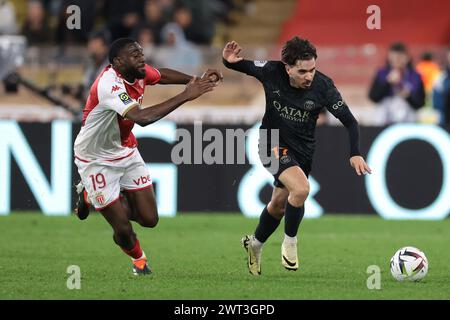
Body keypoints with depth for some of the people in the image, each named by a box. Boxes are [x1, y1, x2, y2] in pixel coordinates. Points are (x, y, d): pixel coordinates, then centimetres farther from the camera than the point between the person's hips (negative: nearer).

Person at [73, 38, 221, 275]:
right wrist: (185, 96, -43)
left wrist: (196, 80, 1)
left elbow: (162, 75, 17)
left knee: (149, 219, 2)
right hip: (97, 160, -7)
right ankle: (138, 258, 31)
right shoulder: (109, 85, -33)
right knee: (124, 231, -6)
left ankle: (92, 195, 26)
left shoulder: (138, 72, -8)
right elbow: (142, 117, -46)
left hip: (125, 152, 7)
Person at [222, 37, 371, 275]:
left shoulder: (322, 86, -22)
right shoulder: (272, 72, -21)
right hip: (273, 143, -3)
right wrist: (229, 61, -26)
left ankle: (255, 243, 48)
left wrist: (355, 154, -29)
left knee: (279, 204, 18)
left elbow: (349, 121, -17)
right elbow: (243, 66, -3)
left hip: (303, 149, 3)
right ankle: (290, 242, -2)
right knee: (301, 189, -27)